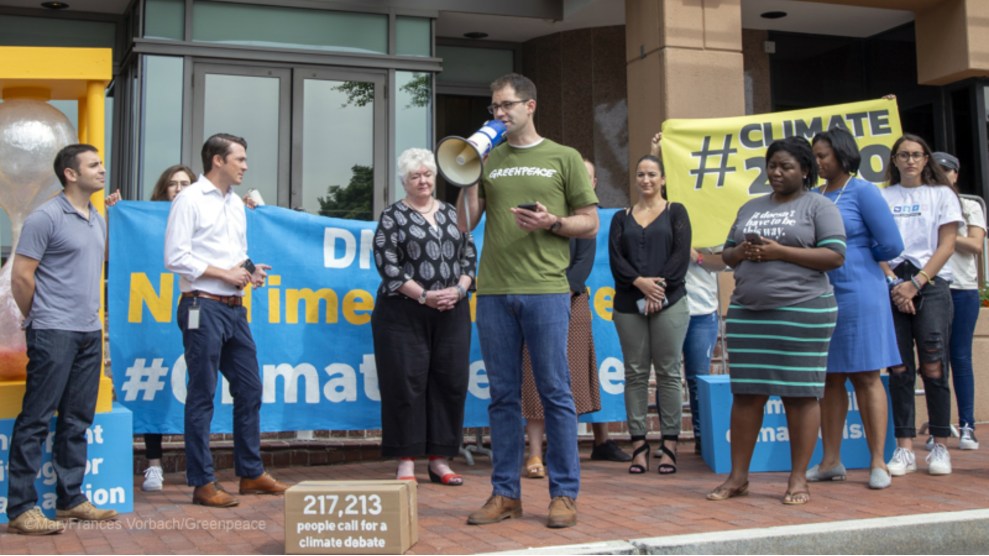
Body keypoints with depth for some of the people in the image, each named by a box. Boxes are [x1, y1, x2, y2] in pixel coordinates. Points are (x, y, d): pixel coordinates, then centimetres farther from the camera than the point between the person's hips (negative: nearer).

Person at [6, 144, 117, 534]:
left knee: (77, 420, 11)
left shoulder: (99, 220, 14)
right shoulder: (46, 218, -9)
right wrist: (39, 320, -1)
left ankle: (71, 500, 20)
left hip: (90, 333, 8)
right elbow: (21, 277, -10)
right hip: (54, 334, -8)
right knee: (36, 419, -3)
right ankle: (20, 508, 3)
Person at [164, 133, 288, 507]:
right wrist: (225, 274, -13)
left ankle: (251, 473, 21)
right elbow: (175, 258, -13)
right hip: (204, 307, -8)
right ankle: (202, 482, 6)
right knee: (202, 395, -2)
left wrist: (250, 271, 4)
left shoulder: (236, 203, 17)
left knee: (249, 389, 11)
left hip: (235, 308, 8)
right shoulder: (190, 200, -6)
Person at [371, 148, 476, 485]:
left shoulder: (451, 213, 14)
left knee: (450, 382, 3)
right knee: (406, 384, -3)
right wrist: (424, 296, -13)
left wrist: (459, 289, -6)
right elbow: (387, 264, -6)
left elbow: (469, 255, 12)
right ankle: (407, 462, 4)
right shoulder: (393, 216, 3)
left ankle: (440, 460, 12)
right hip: (404, 314, -4)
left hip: (452, 313, 4)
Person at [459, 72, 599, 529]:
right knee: (503, 396, 7)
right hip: (494, 291, 3)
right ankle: (505, 493, 14)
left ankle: (564, 494, 8)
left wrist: (552, 222, -10)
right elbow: (466, 223, 10)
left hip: (545, 290, -3)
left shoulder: (563, 158, 8)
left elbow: (590, 223, 7)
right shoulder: (488, 161, 15)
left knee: (555, 394, 0)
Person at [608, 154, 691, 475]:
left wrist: (660, 287, -13)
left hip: (669, 302, -2)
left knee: (667, 373, -2)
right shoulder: (622, 218, 15)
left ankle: (669, 445, 1)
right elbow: (615, 258, 2)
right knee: (635, 374, 1)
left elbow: (681, 255, -2)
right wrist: (639, 282, -14)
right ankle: (639, 445, 4)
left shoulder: (675, 212, 10)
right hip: (628, 304, 2)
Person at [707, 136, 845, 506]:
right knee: (746, 393, 5)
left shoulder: (819, 206, 2)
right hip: (747, 311, 5)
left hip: (801, 310, -5)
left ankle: (798, 479, 8)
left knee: (800, 393, -1)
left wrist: (779, 251, -14)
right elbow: (727, 254, 21)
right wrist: (742, 252, -3)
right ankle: (738, 476, 12)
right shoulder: (750, 208, 19)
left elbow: (835, 256, -8)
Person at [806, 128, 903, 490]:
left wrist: (854, 255, 4)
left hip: (857, 294, -5)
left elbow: (891, 245, -8)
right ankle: (831, 461, 15)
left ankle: (878, 462, 6)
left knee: (866, 377, 0)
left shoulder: (862, 191, -5)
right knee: (829, 378, 8)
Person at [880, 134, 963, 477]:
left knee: (933, 367, -5)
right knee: (899, 369, -1)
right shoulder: (883, 198, 12)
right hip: (893, 288, 1)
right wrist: (895, 284, -8)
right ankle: (904, 448, 0)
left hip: (931, 285, -1)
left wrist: (916, 283, -8)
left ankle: (940, 447, 3)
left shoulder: (942, 194, 9)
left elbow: (946, 246, 2)